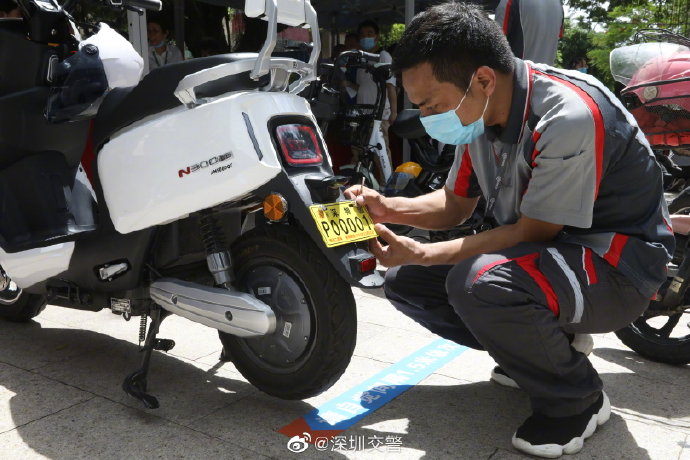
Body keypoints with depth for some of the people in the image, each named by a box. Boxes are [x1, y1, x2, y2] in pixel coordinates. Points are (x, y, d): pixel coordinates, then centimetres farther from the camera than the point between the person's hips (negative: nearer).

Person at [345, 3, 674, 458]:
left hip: (616, 267, -8)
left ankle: (578, 398, -9)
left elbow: (532, 233, -25)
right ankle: (543, 344, 11)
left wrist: (423, 254, -25)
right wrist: (387, 208, -9)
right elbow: (455, 204, 7)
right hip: (542, 250, 8)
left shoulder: (569, 115, -28)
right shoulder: (482, 110, -3)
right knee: (405, 281, 3)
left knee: (480, 283, -37)